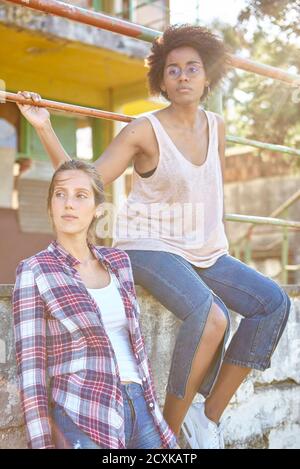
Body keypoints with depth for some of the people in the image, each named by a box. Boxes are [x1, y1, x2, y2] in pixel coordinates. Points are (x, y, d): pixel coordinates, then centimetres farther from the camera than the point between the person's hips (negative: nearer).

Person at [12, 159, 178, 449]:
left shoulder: (118, 262, 9)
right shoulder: (34, 272, -7)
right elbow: (30, 367, -8)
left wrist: (152, 412, 16)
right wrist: (42, 445, -10)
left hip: (138, 409, 6)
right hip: (83, 419, -5)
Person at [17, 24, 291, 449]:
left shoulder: (216, 127, 6)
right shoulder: (145, 131, -11)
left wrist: (220, 246, 18)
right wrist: (44, 128, -25)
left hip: (205, 252, 7)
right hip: (151, 248, -7)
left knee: (274, 302, -11)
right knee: (211, 315, -32)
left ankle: (209, 413, -5)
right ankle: (170, 428, -13)